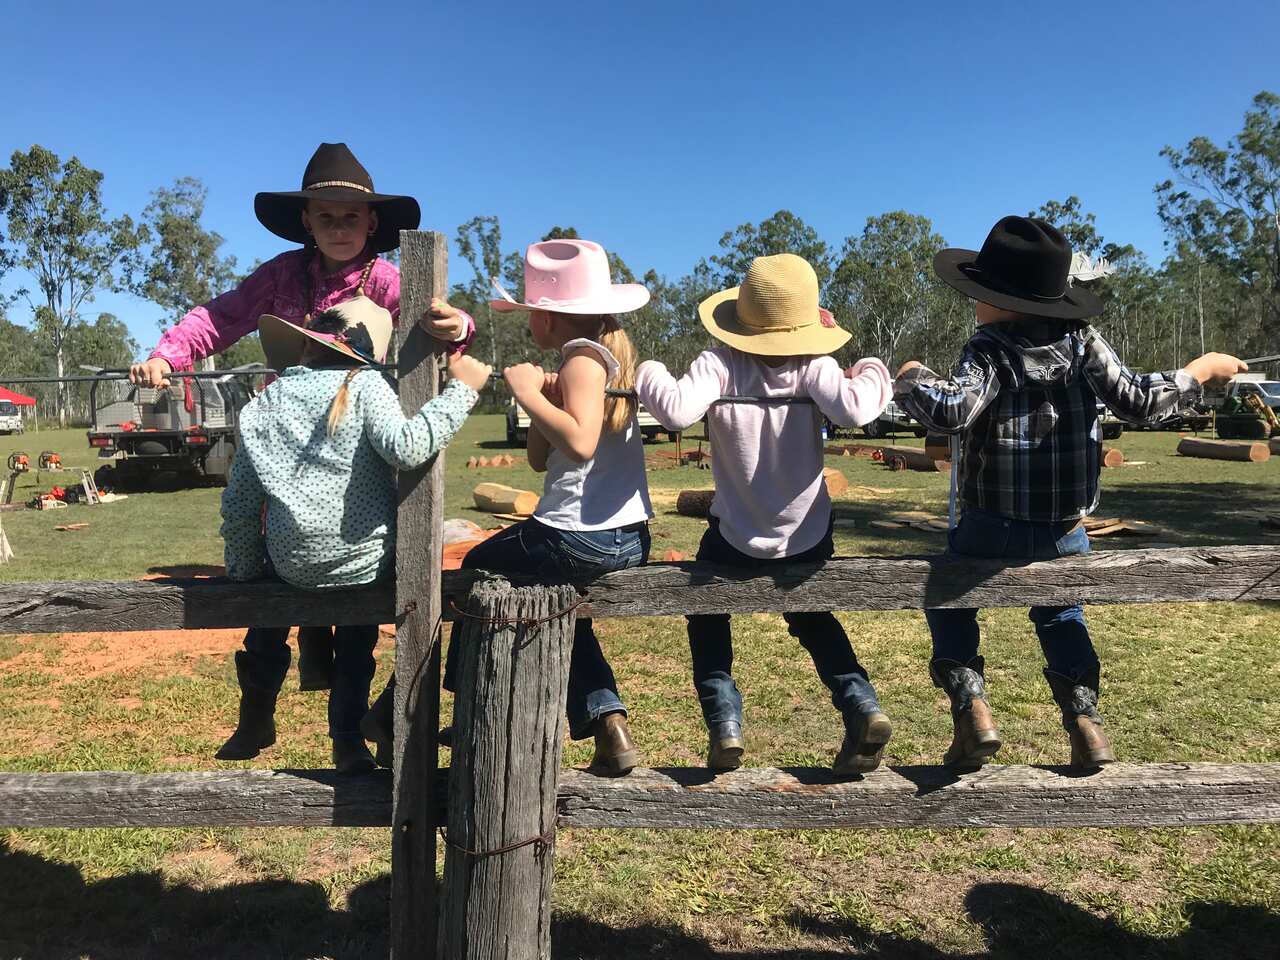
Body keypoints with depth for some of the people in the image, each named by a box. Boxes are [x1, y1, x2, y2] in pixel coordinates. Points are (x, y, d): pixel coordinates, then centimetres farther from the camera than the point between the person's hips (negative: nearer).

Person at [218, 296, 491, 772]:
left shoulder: (264, 402, 5)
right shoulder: (364, 385, -6)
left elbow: (239, 503, 6)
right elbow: (405, 448, -23)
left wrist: (242, 570, 18)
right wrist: (460, 388, -17)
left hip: (294, 566, 2)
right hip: (368, 563, -2)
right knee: (355, 636, 32)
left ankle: (256, 718, 44)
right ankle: (348, 738, 28)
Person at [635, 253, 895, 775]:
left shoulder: (719, 364, -15)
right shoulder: (814, 366, -11)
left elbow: (677, 410, -29)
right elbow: (852, 409, -26)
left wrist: (649, 375, -10)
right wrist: (871, 375, -6)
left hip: (736, 539, -2)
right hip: (808, 539, 2)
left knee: (707, 619, 25)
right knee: (813, 620, 29)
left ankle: (724, 721, 10)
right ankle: (862, 706, 9)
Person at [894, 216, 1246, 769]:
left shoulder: (989, 348, -15)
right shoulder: (1082, 342, -2)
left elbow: (950, 412, -31)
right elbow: (1135, 402, -4)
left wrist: (914, 382, -11)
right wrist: (1201, 370, 11)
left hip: (993, 530, -4)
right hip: (1068, 534, 4)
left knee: (948, 604, 21)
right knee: (1060, 615, 31)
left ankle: (971, 707, 5)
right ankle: (1084, 716, 18)